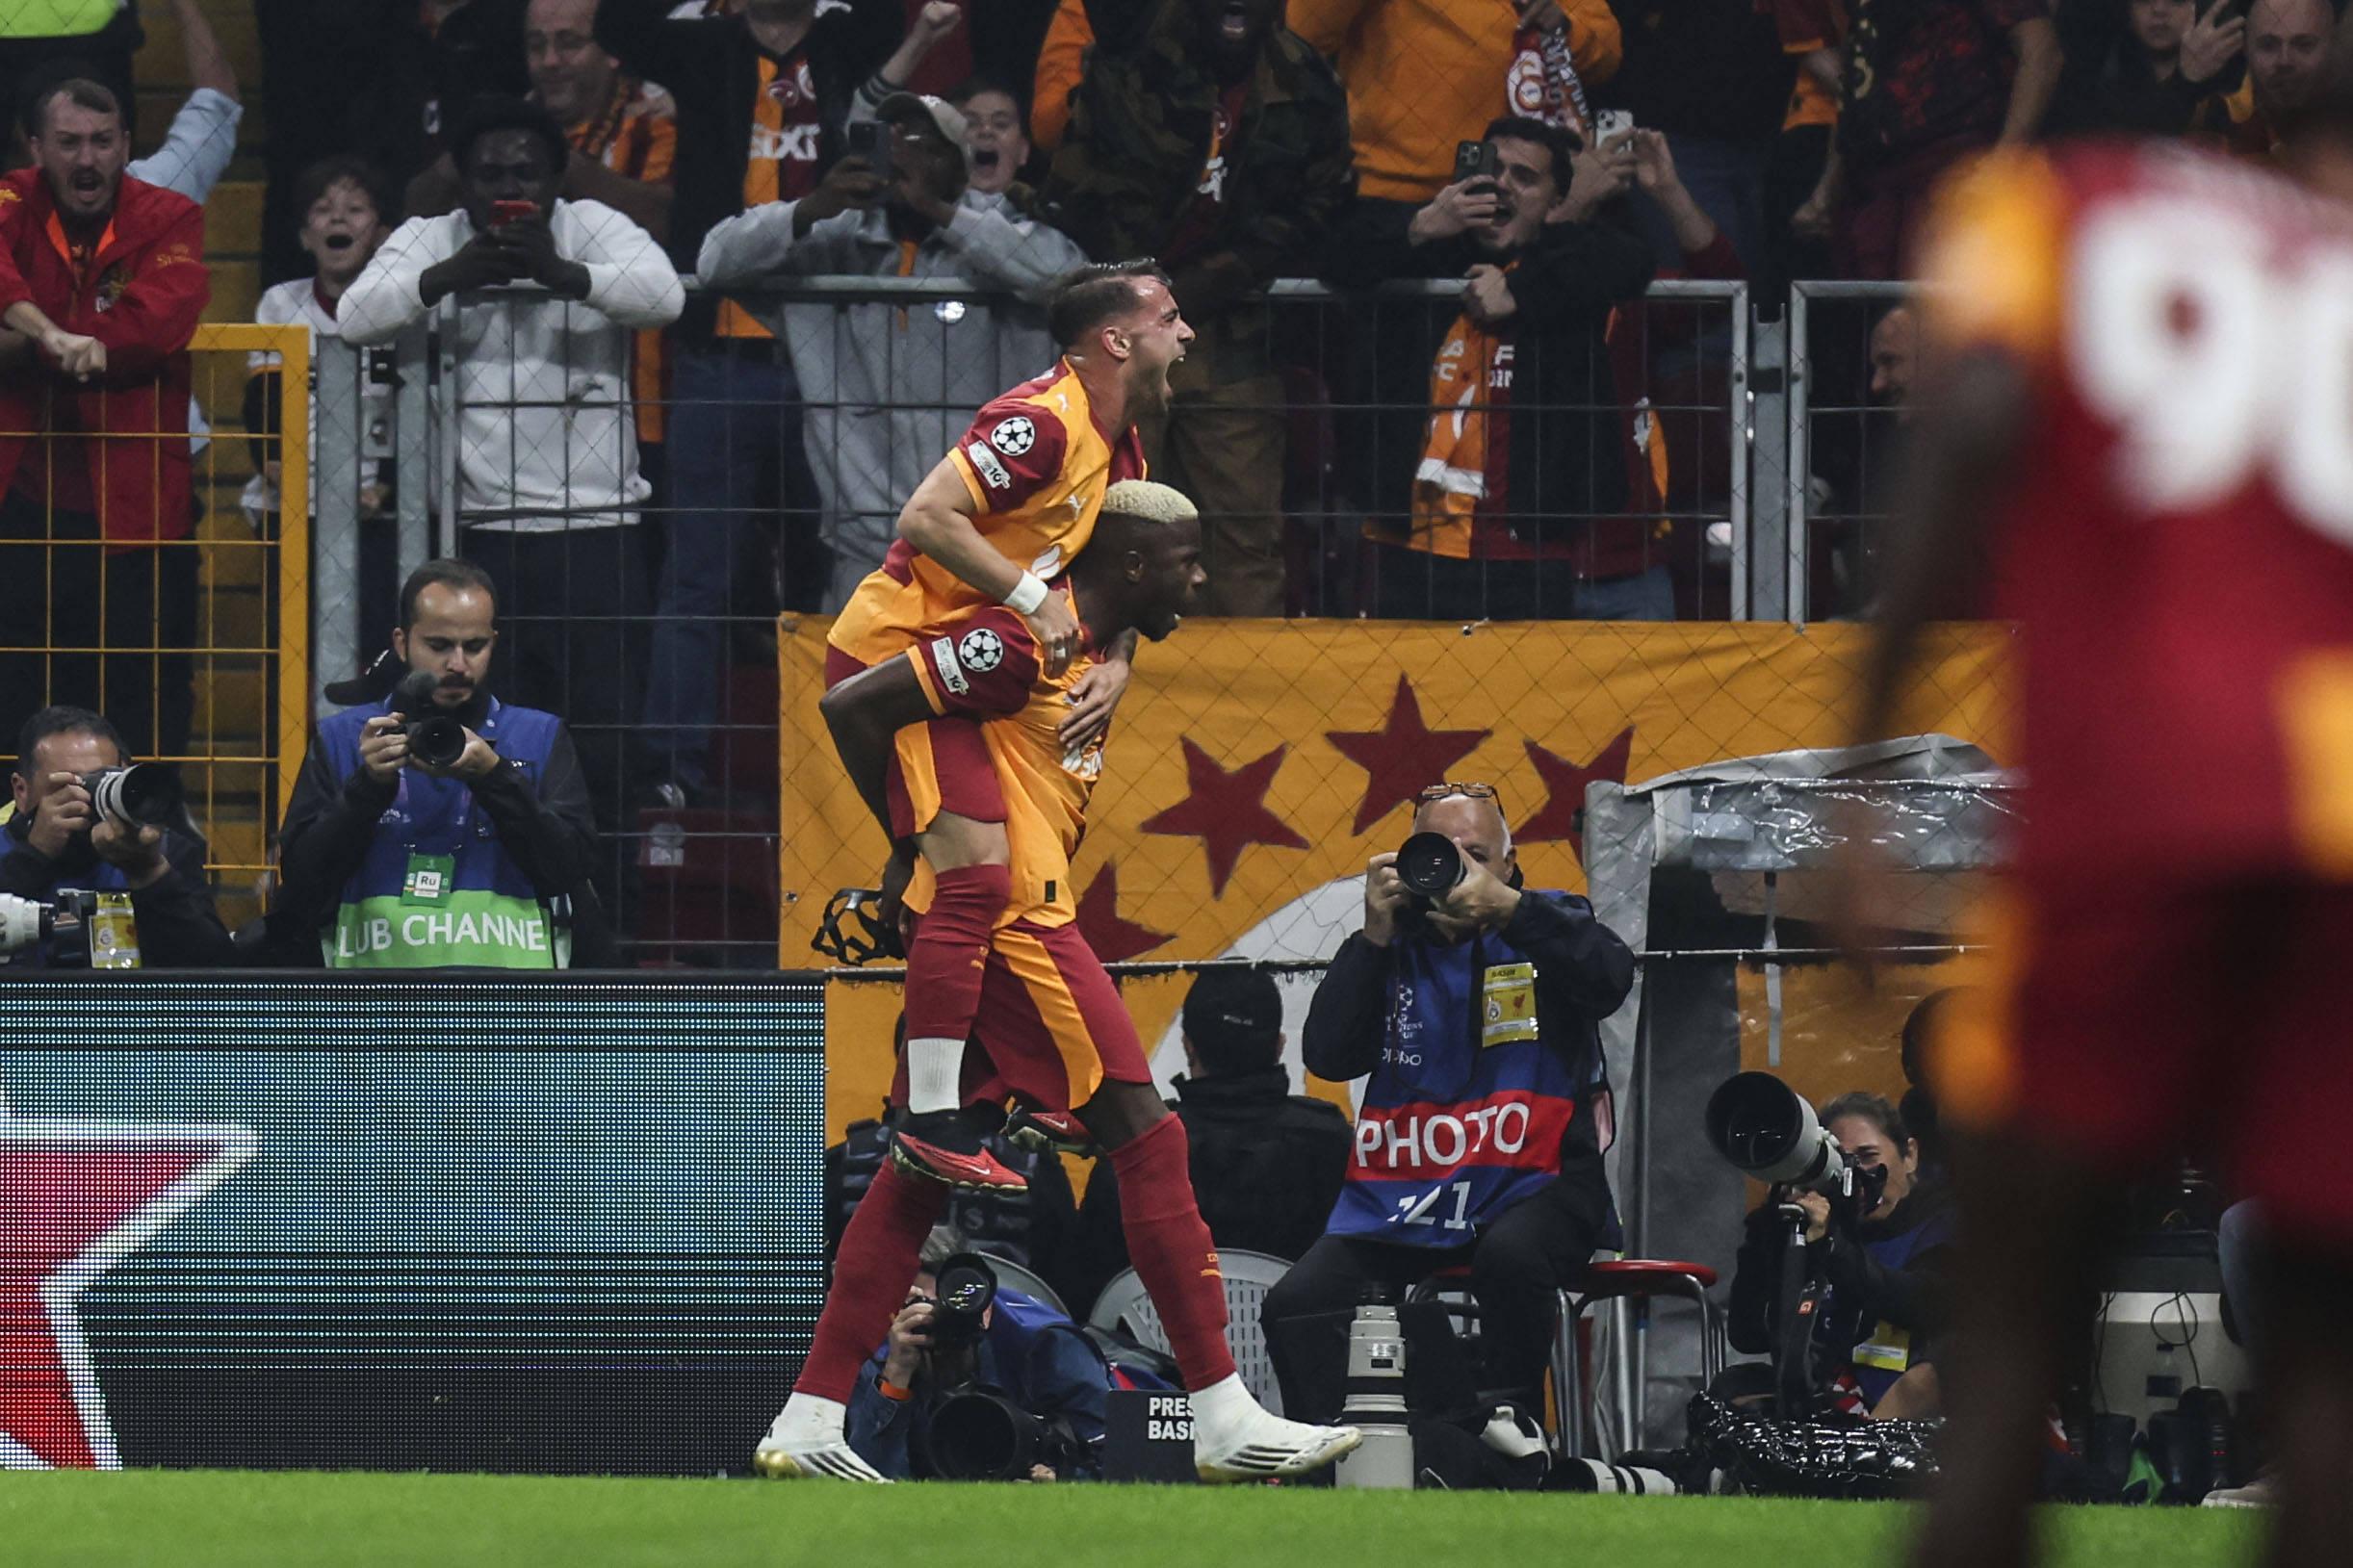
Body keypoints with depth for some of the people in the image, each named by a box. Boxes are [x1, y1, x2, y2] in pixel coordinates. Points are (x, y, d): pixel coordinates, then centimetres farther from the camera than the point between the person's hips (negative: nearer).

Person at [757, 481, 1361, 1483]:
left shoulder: (1090, 646, 18)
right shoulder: (1021, 640, -13)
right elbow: (851, 707, -14)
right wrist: (918, 843, -8)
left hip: (1027, 925, 11)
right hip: (1013, 923, -11)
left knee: (920, 1172, 9)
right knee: (1148, 1141, -9)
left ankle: (807, 1426, 9)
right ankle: (1223, 1419, -9)